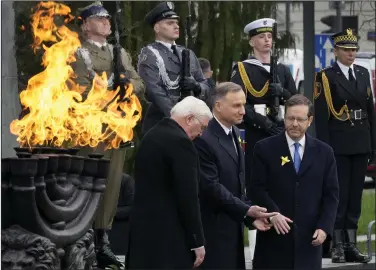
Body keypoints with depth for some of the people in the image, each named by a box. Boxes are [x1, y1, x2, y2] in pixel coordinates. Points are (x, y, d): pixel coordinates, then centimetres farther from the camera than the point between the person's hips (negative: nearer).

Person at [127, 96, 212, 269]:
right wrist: (197, 241, -11)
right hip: (169, 234, -9)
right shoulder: (180, 141, -14)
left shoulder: (151, 136, 13)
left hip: (143, 228, 9)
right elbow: (188, 196, -17)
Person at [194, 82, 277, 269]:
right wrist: (246, 211, -21)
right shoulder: (204, 140, -17)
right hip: (214, 228, -9)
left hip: (233, 225, 9)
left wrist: (249, 215, 6)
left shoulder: (234, 133, 12)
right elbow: (212, 187, -20)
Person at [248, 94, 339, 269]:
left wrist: (324, 227, -4)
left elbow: (331, 194, 8)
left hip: (309, 238, 2)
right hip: (273, 237, -2)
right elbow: (257, 188, -3)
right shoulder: (265, 149, 2)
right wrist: (273, 214, -18)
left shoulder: (324, 152, 9)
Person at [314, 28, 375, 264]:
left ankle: (351, 244, 13)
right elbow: (321, 116, -9)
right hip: (339, 145, -5)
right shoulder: (326, 77, -5)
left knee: (355, 195, 8)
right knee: (339, 196, -1)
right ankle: (338, 246, 3)